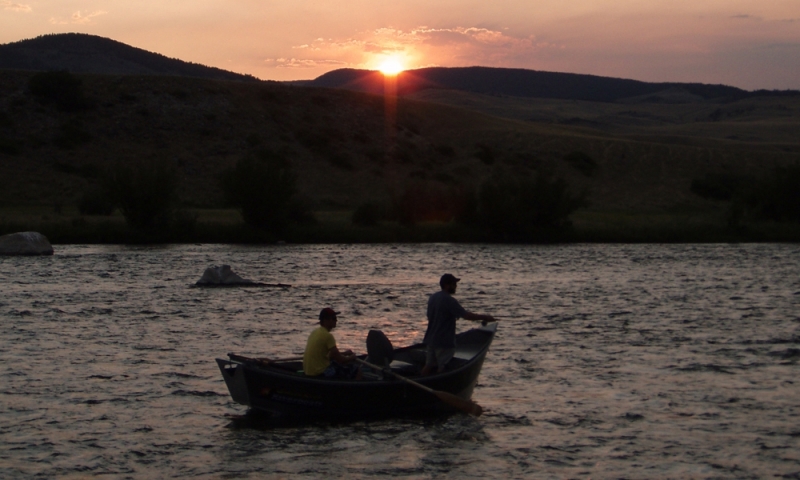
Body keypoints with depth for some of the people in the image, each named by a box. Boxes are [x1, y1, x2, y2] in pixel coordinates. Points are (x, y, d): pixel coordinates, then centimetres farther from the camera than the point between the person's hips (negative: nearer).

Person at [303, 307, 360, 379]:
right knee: (355, 370, -4)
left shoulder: (315, 331, 12)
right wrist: (352, 357, 4)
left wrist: (344, 353, 20)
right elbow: (340, 359, -14)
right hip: (320, 372, -10)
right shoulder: (327, 336, -17)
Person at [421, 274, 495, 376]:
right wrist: (484, 317, -12)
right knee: (443, 368, -3)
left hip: (431, 339, 8)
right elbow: (466, 315, -22)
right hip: (444, 341, -8)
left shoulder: (433, 297, 10)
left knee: (429, 365, 12)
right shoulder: (449, 300, -18)